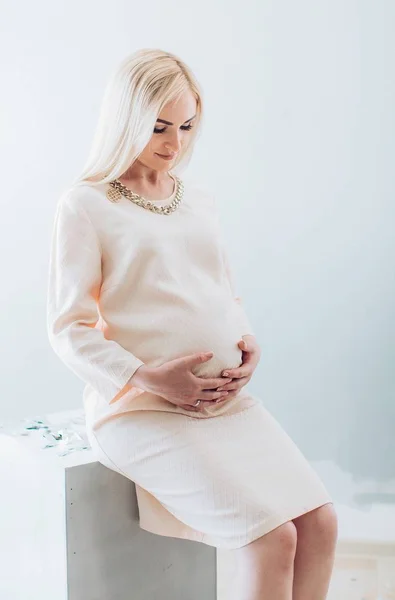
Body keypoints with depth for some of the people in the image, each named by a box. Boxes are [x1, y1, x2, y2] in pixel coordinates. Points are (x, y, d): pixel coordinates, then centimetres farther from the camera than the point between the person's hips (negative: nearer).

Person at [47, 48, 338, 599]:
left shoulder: (201, 201, 15)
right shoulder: (86, 205, -4)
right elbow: (68, 328, -7)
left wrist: (249, 345, 1)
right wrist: (148, 379, -18)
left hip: (227, 399, 6)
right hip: (141, 409, -6)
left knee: (320, 521, -7)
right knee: (272, 538, -18)